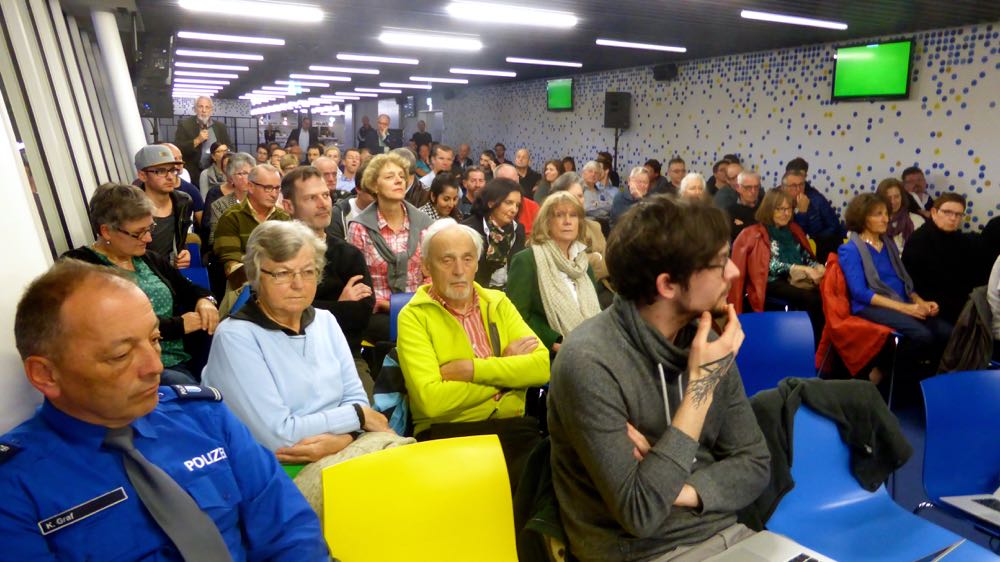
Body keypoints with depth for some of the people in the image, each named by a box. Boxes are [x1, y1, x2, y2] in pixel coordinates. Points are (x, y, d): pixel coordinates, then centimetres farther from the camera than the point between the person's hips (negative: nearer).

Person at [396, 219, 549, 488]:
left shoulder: (498, 303, 12)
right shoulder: (414, 316, -1)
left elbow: (542, 367, -2)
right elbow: (431, 400, -15)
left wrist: (472, 369, -12)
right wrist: (505, 368, -6)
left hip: (514, 426, 4)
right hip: (449, 433, -4)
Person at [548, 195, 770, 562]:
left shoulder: (704, 340, -4)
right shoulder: (590, 363, -24)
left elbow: (755, 463, 0)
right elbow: (639, 513, -23)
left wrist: (675, 488, -18)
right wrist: (702, 384, -23)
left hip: (723, 532, 5)